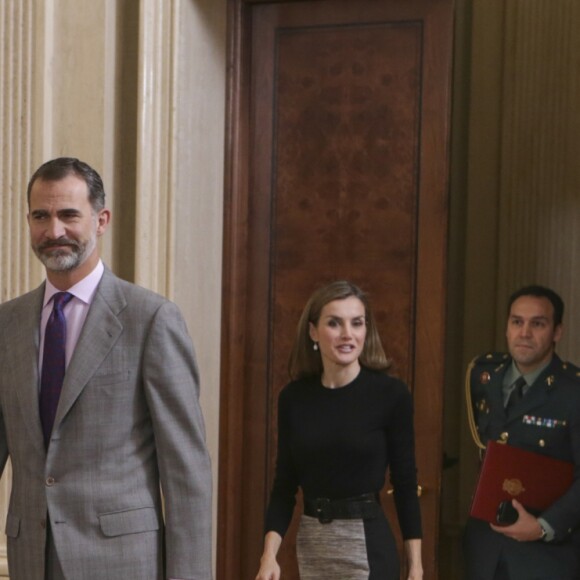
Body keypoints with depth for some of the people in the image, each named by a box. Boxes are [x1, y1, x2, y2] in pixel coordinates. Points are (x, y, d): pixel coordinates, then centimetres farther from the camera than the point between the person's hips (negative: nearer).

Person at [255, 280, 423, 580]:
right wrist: (269, 553, -7)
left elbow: (405, 483, -4)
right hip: (310, 544, 4)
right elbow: (285, 484, 4)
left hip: (367, 546, -4)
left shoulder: (391, 393, -8)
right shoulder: (293, 397, 2)